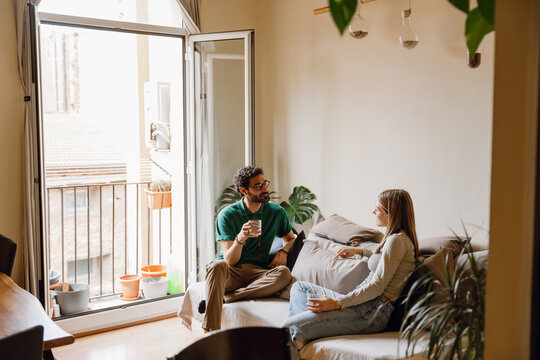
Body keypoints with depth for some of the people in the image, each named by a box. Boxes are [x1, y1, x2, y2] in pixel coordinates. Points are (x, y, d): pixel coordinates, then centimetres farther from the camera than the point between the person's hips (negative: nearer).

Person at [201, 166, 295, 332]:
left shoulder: (277, 212, 5)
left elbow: (291, 238, 25)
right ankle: (211, 332, -40)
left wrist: (283, 251, 1)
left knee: (284, 273, -31)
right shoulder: (227, 215, -5)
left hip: (258, 274, 3)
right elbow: (229, 260, -10)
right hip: (231, 273, -2)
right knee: (217, 266, -37)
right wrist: (240, 239, -31)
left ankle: (222, 298, -26)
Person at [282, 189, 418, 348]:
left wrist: (337, 303, -22)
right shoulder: (394, 237, 18)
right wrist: (359, 251, 35)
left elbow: (378, 286, -18)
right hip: (366, 301, 11)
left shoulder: (397, 239, -13)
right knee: (299, 286, 13)